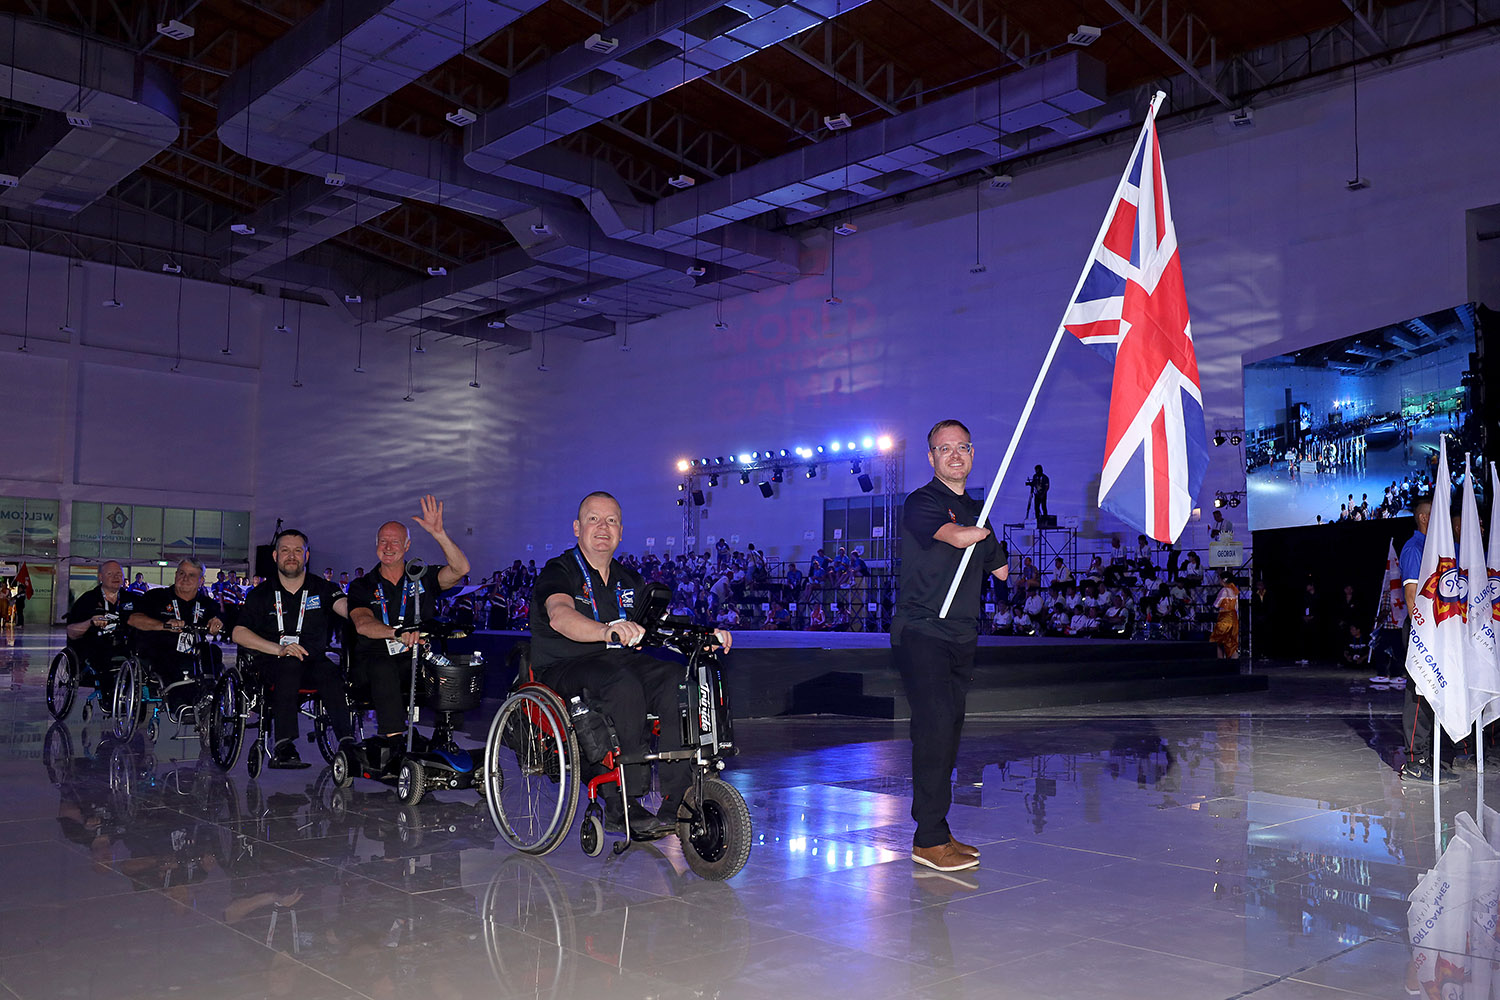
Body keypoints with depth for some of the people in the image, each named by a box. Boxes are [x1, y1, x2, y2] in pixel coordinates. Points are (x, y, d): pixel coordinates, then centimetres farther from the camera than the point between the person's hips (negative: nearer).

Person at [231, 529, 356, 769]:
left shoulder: (322, 589, 10)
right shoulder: (261, 594, 10)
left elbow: (345, 606, -11)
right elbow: (238, 634, 0)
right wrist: (280, 649, -15)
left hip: (314, 661, 1)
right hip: (272, 661, -1)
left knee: (331, 673, -32)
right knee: (290, 666, -35)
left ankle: (347, 742, -39)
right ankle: (283, 746, -39)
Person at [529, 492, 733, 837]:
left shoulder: (629, 580, 18)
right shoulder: (559, 571, -4)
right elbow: (560, 616, -26)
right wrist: (607, 630, -46)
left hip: (621, 662, 5)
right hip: (563, 670, -5)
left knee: (676, 680, -23)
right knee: (623, 686, -36)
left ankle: (677, 800, -23)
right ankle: (622, 805, -31)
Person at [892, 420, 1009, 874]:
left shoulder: (976, 510, 20)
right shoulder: (920, 502, -4)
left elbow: (1003, 568, 31)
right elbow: (955, 537, -20)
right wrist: (977, 532, -3)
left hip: (961, 636, 7)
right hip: (921, 631, -7)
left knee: (948, 730, 8)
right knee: (935, 727, -12)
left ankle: (936, 831, 15)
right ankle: (929, 839, -7)